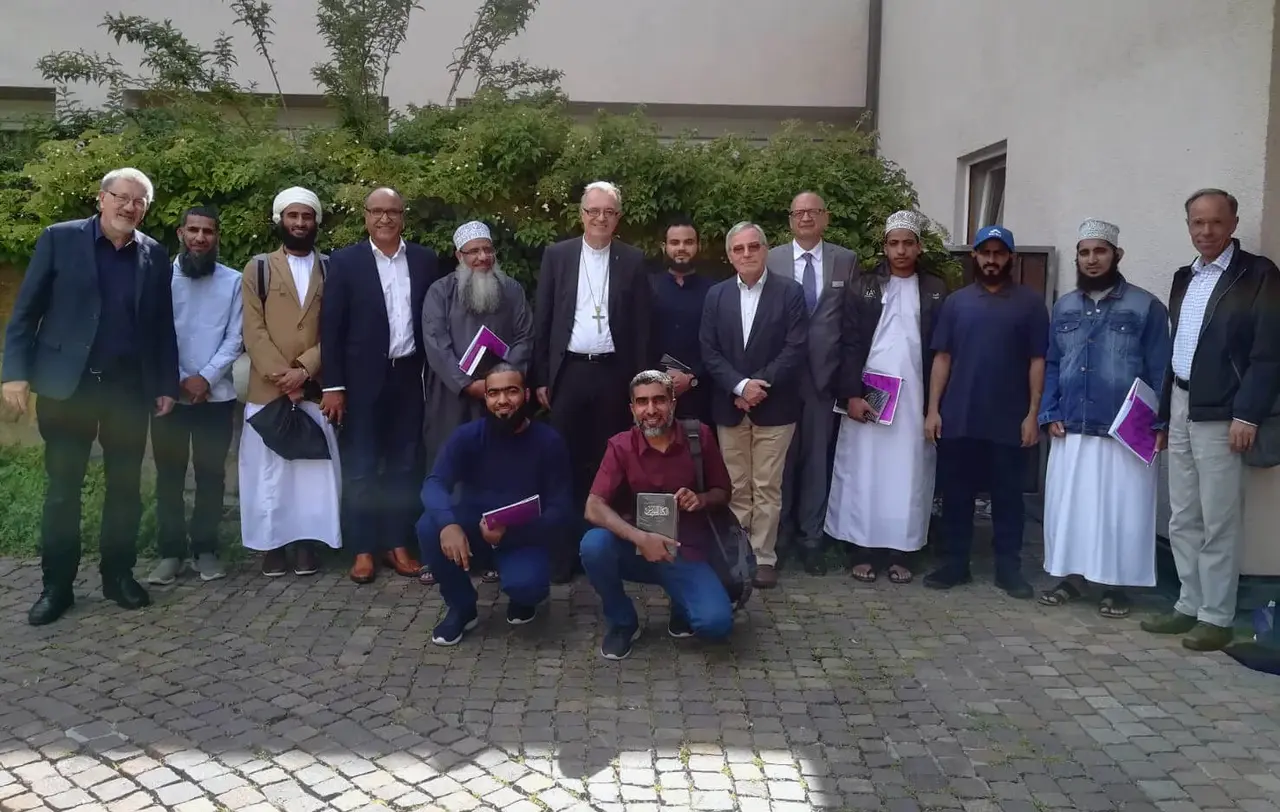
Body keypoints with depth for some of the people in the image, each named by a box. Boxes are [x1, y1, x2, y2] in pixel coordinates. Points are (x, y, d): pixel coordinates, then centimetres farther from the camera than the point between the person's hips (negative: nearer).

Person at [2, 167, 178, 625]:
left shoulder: (155, 255, 7)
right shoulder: (59, 239, -1)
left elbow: (163, 326, 11)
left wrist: (167, 385, 6)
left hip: (129, 387, 2)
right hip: (67, 384, -2)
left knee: (125, 487, 8)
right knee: (62, 489, 5)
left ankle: (119, 575, 21)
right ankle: (56, 584, 15)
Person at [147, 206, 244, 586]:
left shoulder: (233, 281, 2)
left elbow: (235, 338, -1)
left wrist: (206, 377, -11)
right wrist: (179, 380, -9)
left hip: (216, 395, 0)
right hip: (169, 393, 0)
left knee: (211, 474, 6)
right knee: (169, 475, 5)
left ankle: (205, 549, 16)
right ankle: (170, 551, 14)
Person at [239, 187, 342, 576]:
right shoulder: (258, 268, 7)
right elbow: (254, 330, -1)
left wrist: (304, 369, -12)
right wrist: (281, 374, -12)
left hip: (316, 385, 1)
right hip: (268, 388, 0)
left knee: (314, 466, 3)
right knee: (269, 468, 2)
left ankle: (306, 541, 11)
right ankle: (273, 543, 10)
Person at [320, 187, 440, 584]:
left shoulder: (424, 259, 5)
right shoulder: (345, 261, -2)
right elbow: (331, 327, -4)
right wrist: (333, 385, -9)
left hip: (409, 376, 3)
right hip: (363, 379, -2)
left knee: (404, 464, 9)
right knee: (361, 467, 4)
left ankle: (398, 544, 20)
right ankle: (363, 549, 13)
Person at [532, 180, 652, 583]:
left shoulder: (633, 260, 4)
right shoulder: (557, 255, 5)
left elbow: (641, 326, 3)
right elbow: (542, 319, 4)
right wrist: (542, 376, 1)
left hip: (613, 372, 0)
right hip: (569, 371, 0)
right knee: (566, 460, 3)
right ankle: (564, 551, 10)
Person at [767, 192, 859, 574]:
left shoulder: (846, 260, 5)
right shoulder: (771, 260, 3)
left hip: (824, 373, 1)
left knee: (817, 458, 7)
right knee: (781, 457, 7)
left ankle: (811, 538, 17)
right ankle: (780, 534, 21)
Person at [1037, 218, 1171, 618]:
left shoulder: (1145, 306, -2)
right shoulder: (1064, 307, 11)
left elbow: (1159, 370, -4)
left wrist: (1160, 423, -10)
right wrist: (1049, 414, 2)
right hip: (1071, 429, 4)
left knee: (1120, 509, 2)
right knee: (1066, 504, 8)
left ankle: (1116, 586, 14)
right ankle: (1069, 576, 21)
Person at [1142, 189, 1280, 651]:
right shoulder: (1185, 278, 15)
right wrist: (1164, 412, 14)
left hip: (1221, 414, -7)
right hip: (1181, 408, 7)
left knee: (1218, 523, -2)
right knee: (1182, 520, 12)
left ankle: (1217, 617, 7)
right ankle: (1190, 605, 22)